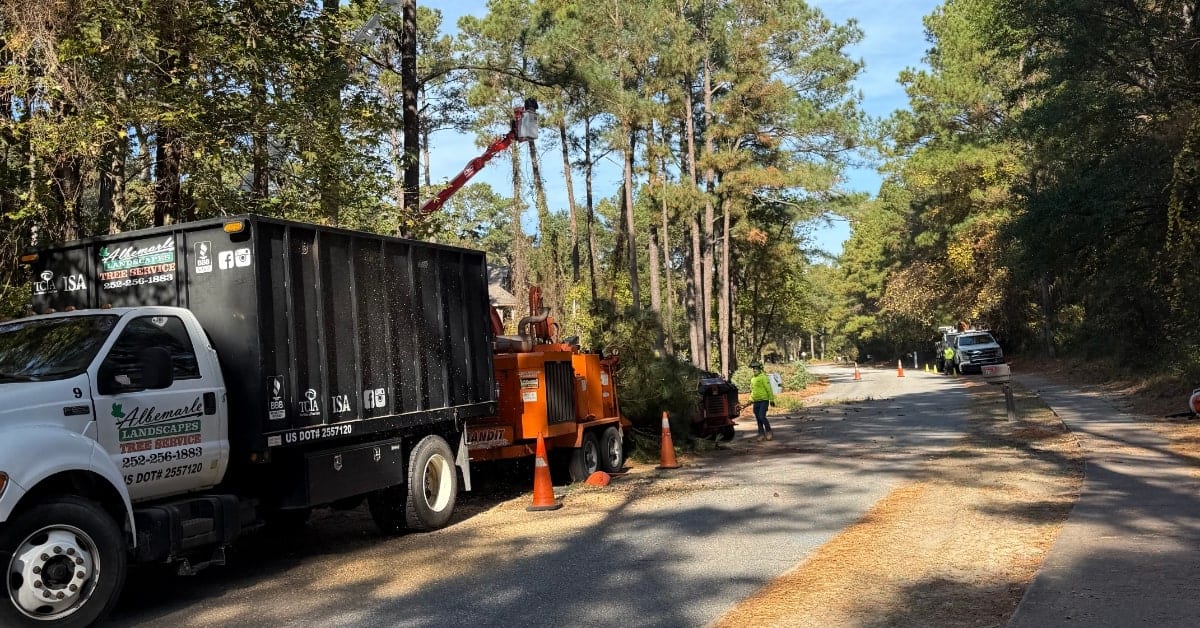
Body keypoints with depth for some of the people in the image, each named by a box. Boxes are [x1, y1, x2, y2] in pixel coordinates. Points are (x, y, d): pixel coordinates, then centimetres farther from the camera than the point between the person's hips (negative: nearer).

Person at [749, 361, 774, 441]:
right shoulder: (752, 379, 14)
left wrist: (771, 399, -13)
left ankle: (769, 432, 1)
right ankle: (761, 434, 14)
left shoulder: (763, 377, -10)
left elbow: (769, 389, -12)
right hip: (756, 402, 7)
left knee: (762, 417, -16)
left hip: (764, 401, -7)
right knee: (758, 419, 7)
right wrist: (751, 399, 15)